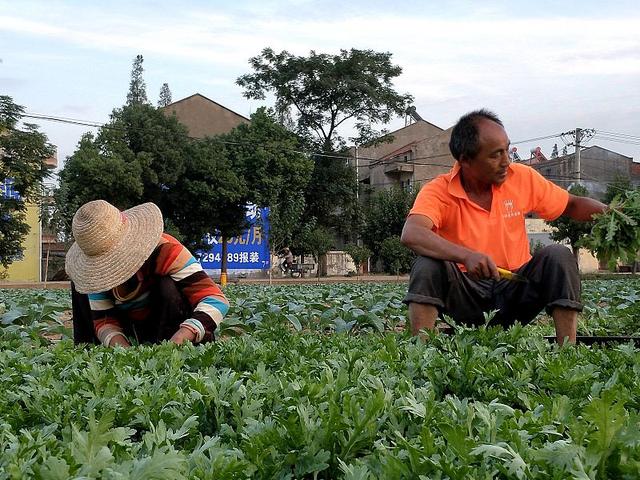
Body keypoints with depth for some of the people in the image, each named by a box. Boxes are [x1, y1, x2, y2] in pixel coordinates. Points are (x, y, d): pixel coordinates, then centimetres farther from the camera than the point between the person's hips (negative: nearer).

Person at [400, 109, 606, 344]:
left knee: (558, 256, -20)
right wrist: (466, 256, -47)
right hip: (466, 295, -3)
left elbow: (572, 205, 12)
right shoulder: (439, 191, -14)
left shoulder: (522, 178, -3)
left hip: (515, 291, 3)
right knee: (427, 265, -28)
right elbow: (411, 234, -34)